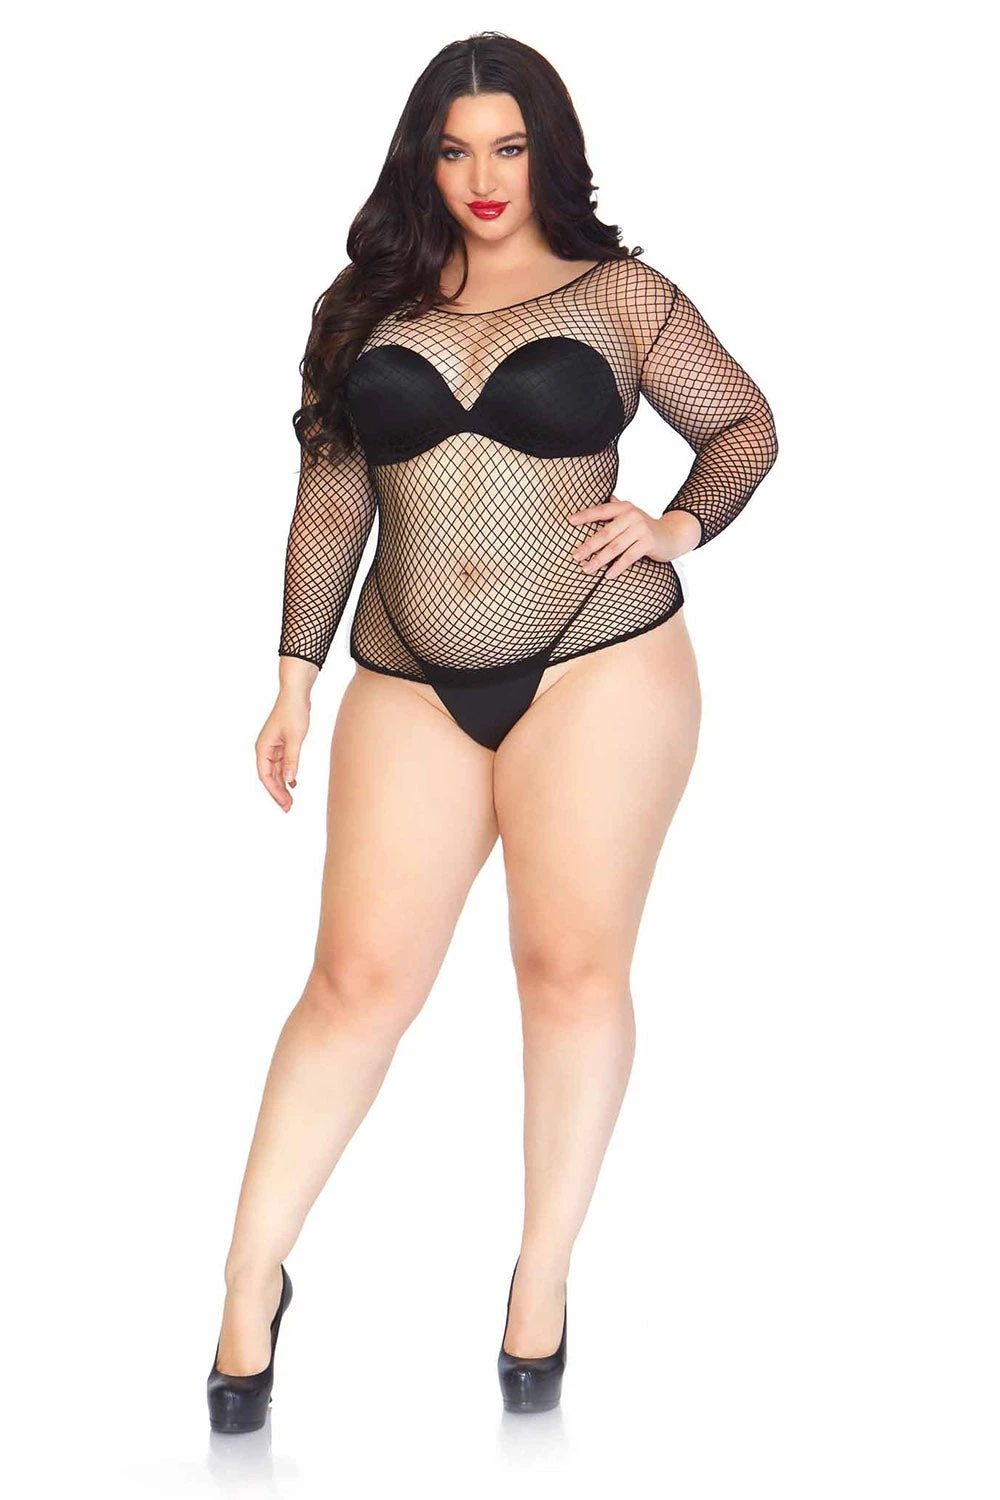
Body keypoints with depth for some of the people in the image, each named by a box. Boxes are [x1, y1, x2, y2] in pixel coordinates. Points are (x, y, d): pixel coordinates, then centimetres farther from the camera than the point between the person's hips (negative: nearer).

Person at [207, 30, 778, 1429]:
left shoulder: (620, 293, 3)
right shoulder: (371, 304, 9)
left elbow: (746, 427, 11)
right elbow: (331, 497, 12)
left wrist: (679, 526, -7)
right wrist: (296, 673, 9)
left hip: (596, 667, -2)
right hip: (412, 686, 2)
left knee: (574, 964, 1)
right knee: (361, 977, -2)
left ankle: (543, 1279, 14)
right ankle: (253, 1281, 7)